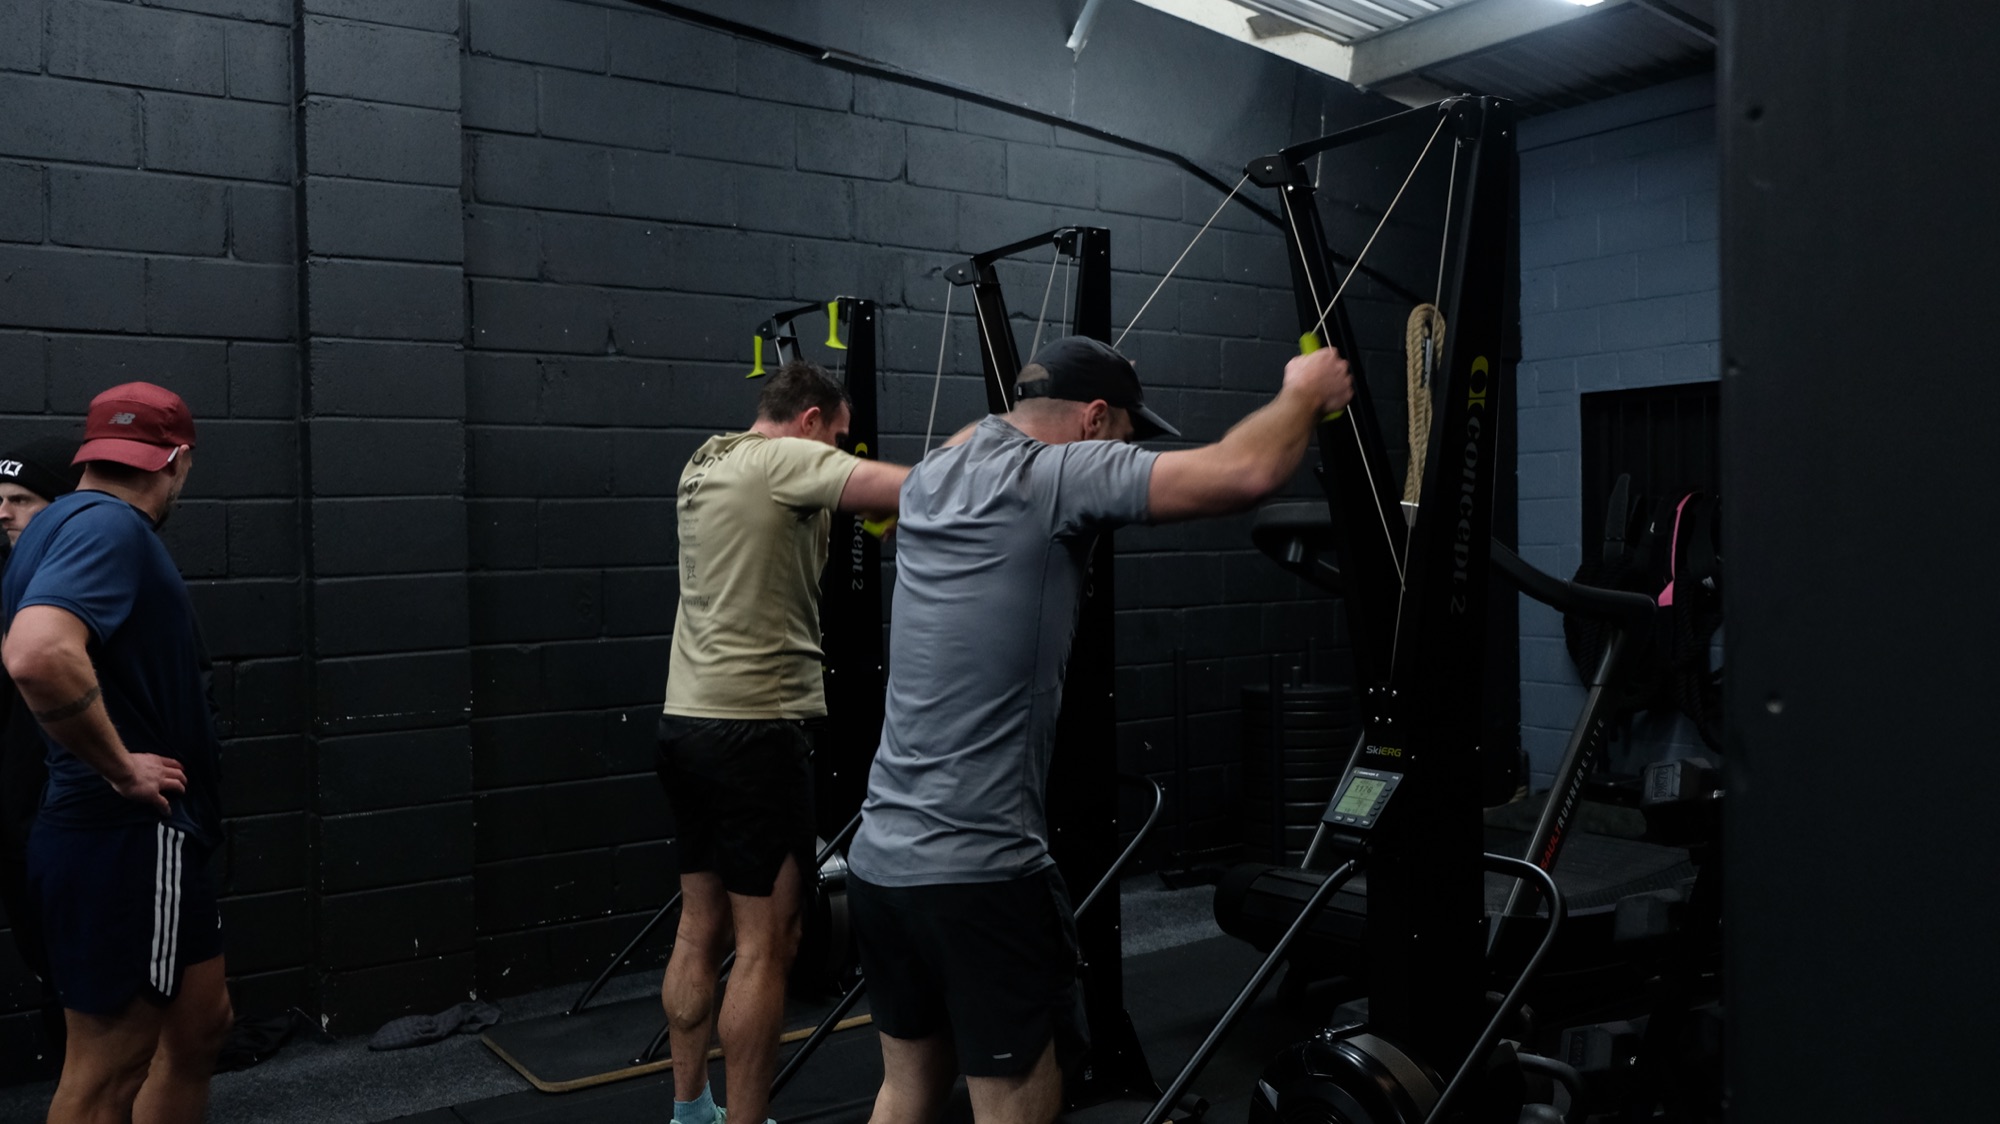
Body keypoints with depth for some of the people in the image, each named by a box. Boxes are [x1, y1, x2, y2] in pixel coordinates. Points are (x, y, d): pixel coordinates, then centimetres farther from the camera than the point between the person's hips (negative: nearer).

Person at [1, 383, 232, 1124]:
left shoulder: (64, 524, 14)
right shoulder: (109, 526, -18)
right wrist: (123, 768, -22)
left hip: (145, 838, 10)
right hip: (128, 840, -10)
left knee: (200, 1020, 19)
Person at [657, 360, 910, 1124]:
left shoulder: (705, 465, 16)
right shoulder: (782, 461, -11)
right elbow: (912, 488, -20)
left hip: (688, 722, 10)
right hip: (751, 730, -10)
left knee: (701, 928, 17)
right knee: (765, 945, -2)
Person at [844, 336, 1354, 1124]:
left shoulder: (934, 477, 10)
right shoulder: (1057, 476, -13)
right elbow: (1244, 471, -20)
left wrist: (1041, 388, 53)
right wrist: (1305, 394, 0)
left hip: (881, 859, 9)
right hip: (978, 872, -8)